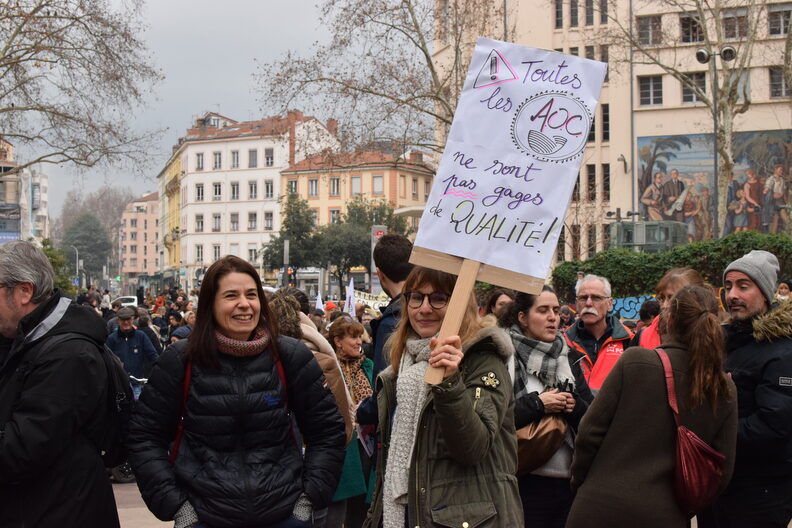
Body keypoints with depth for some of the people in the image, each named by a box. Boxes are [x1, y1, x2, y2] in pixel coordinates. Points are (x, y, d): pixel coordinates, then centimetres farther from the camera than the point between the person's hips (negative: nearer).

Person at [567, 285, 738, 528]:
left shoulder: (634, 360, -11)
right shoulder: (725, 391, -2)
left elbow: (590, 432, -8)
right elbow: (722, 473, 3)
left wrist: (578, 481, 7)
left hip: (603, 508, -2)